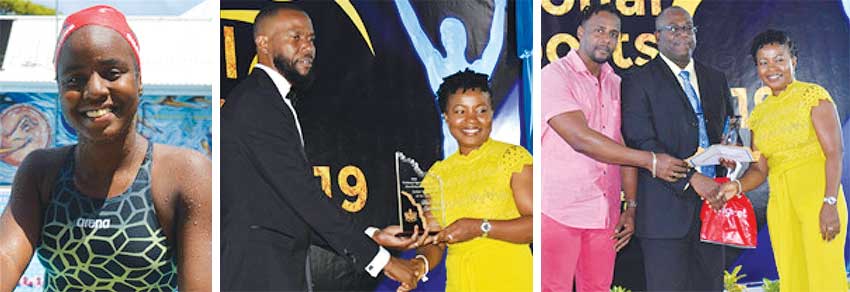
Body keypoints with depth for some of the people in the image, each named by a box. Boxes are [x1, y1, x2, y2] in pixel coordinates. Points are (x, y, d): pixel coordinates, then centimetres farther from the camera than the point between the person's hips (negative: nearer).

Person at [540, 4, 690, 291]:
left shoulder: (616, 84, 15)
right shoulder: (555, 75, -7)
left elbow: (624, 149, 15)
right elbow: (581, 139, -19)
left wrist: (631, 207, 8)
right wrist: (650, 161, -18)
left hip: (605, 212, 6)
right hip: (559, 210, -6)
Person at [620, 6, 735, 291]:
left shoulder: (716, 79, 18)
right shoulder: (638, 81, -2)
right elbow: (642, 142, -12)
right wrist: (691, 178, -20)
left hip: (713, 202, 6)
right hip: (667, 210, -5)